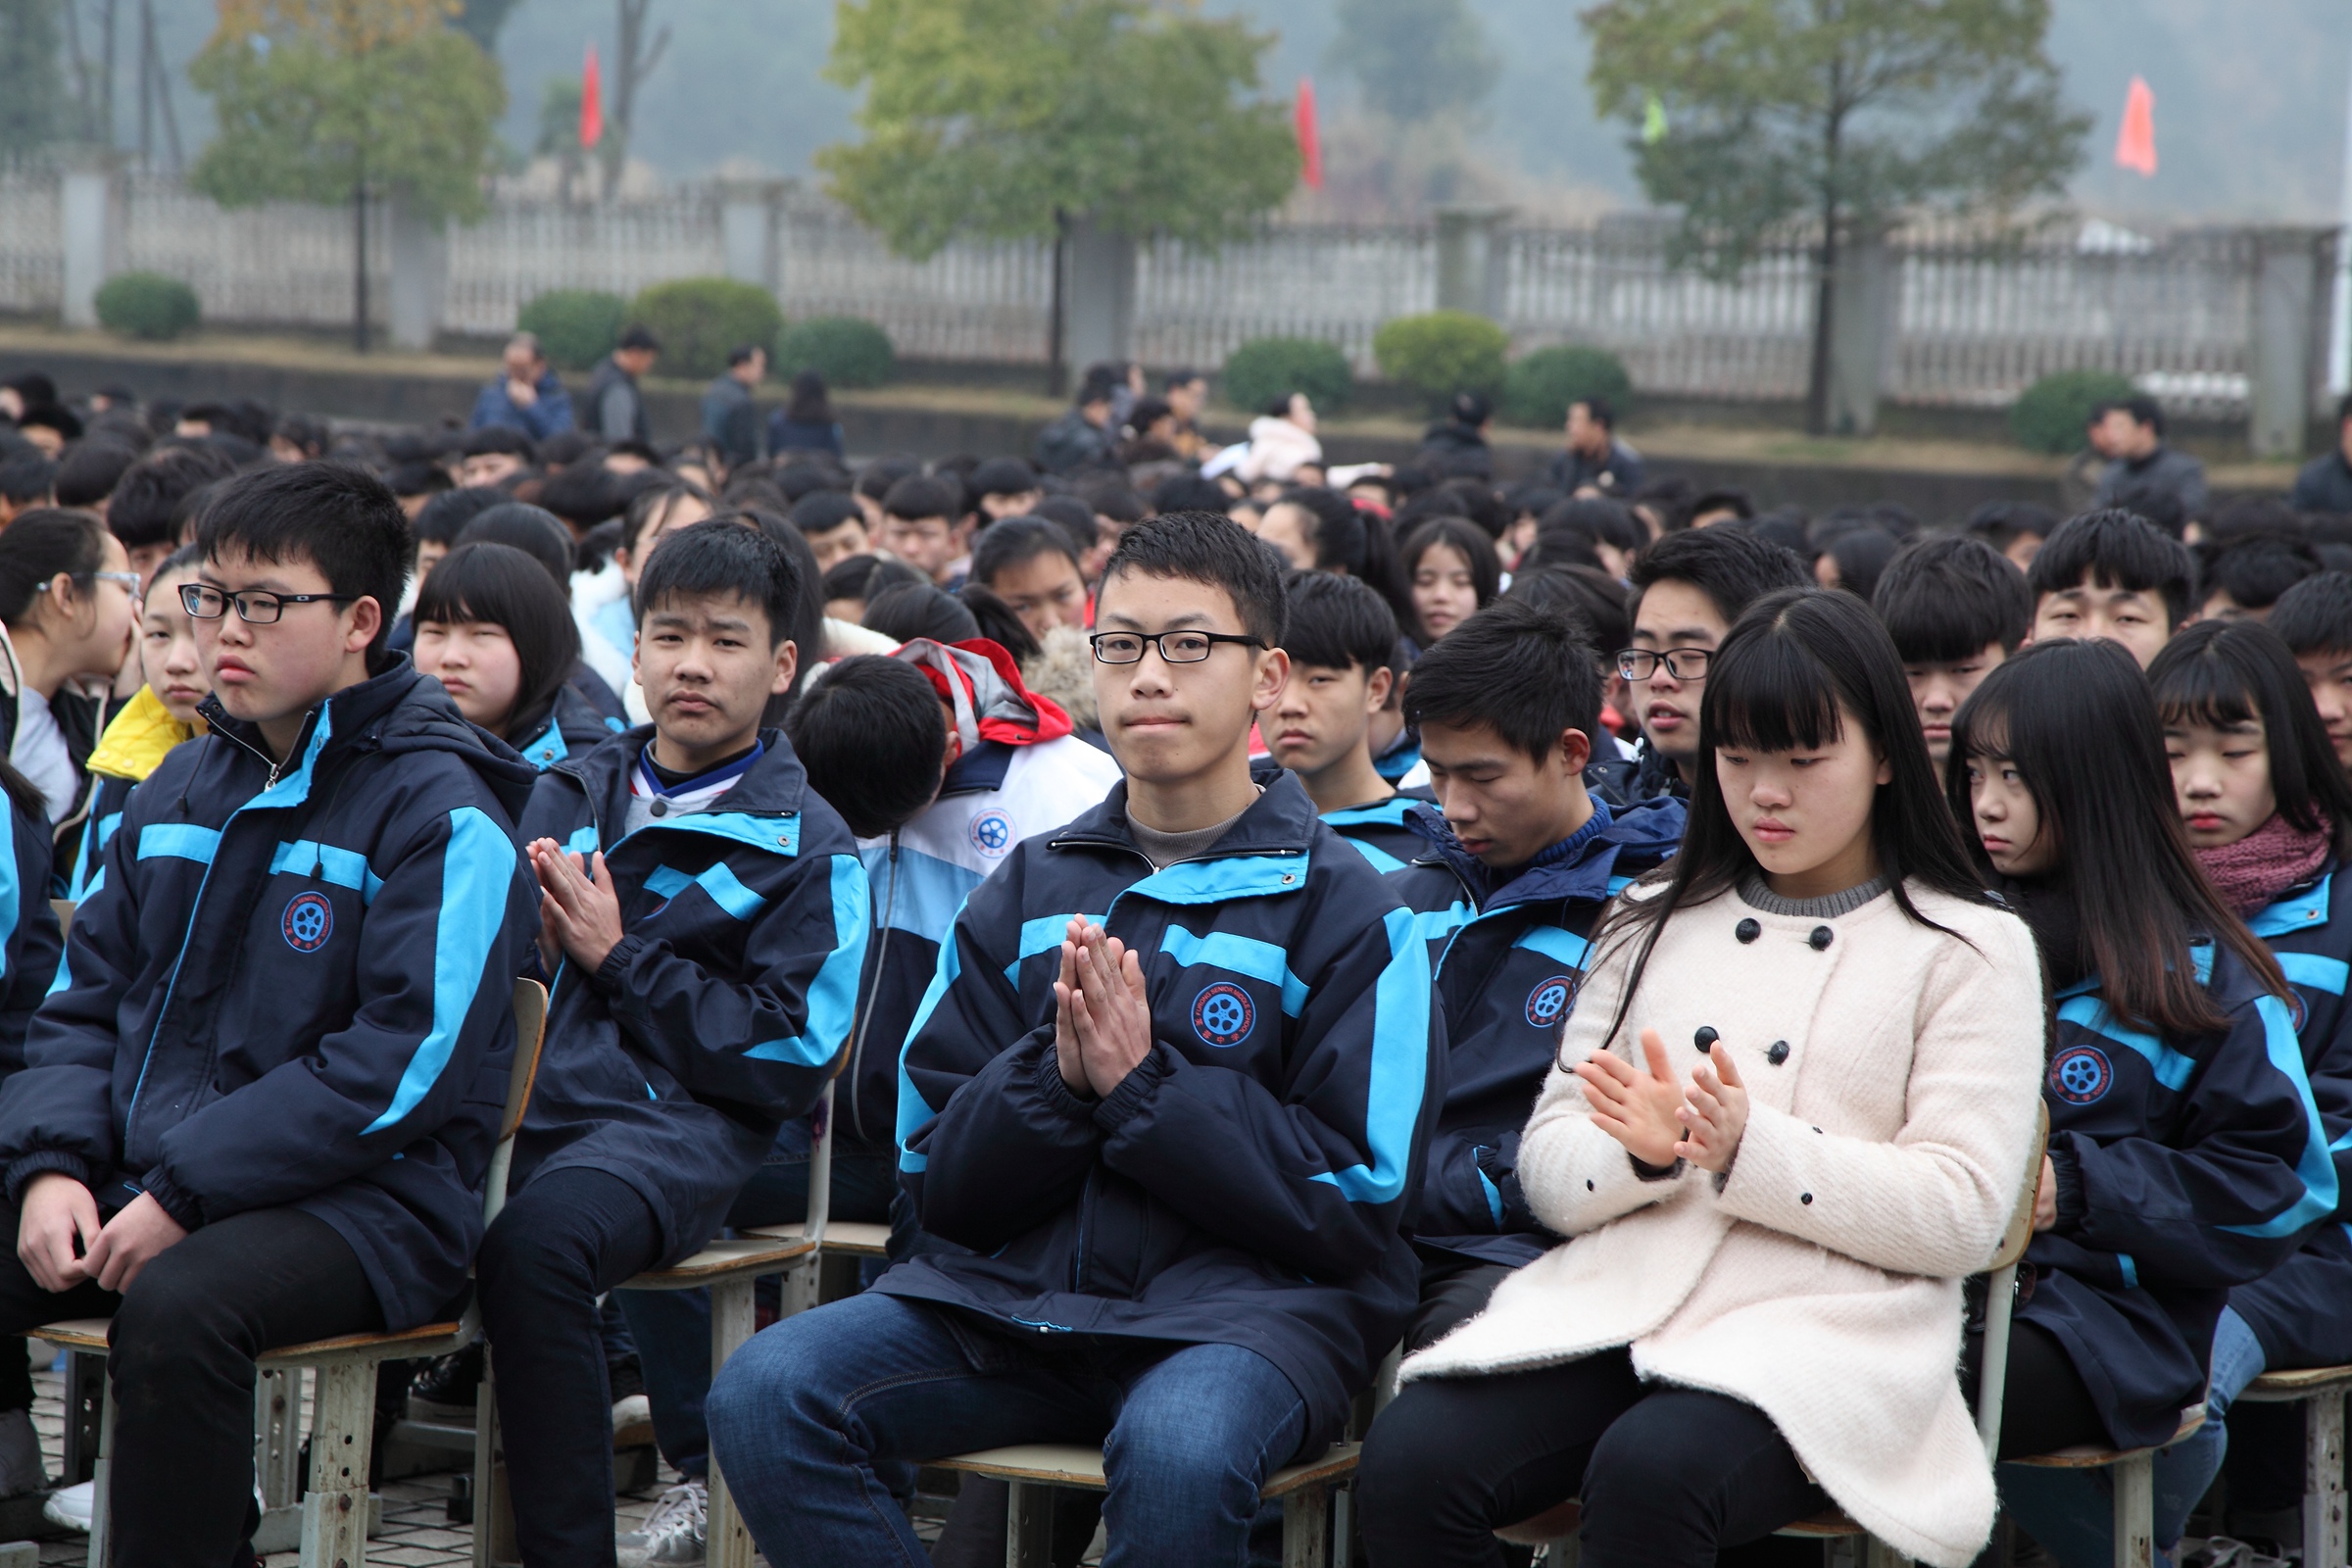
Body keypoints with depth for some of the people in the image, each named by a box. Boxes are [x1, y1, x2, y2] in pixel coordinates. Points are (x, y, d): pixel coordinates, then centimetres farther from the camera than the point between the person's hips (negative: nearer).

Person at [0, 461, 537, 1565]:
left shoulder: (443, 814, -6)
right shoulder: (180, 789, 16)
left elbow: (398, 1068, -15)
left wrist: (184, 1194, -18)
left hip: (370, 1199, -7)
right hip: (145, 1183, 7)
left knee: (178, 1305, -36)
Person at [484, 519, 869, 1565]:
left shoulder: (807, 848, 5)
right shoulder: (567, 795, 21)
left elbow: (786, 1064, -3)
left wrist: (619, 957, -5)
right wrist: (523, 945, 1)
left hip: (677, 1121, -5)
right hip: (526, 1103, 5)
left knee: (535, 1240, -36)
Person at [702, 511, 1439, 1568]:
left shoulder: (1348, 912, 4)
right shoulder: (1028, 889, 17)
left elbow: (1361, 1202, -5)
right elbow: (934, 1174, 11)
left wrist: (1144, 1084, -12)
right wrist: (1058, 1077, -9)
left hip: (1247, 1299, -4)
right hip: (1012, 1288, 4)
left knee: (1176, 1452, -40)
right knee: (762, 1393, -21)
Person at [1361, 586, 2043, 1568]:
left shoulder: (1972, 948, 9)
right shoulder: (1653, 923, 21)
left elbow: (1963, 1215, -2)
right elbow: (1547, 1174, 16)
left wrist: (1751, 1150, -15)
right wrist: (1643, 1152, -8)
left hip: (1828, 1330, -4)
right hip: (1615, 1297, 4)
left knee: (1650, 1472, -37)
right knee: (1410, 1459, -27)